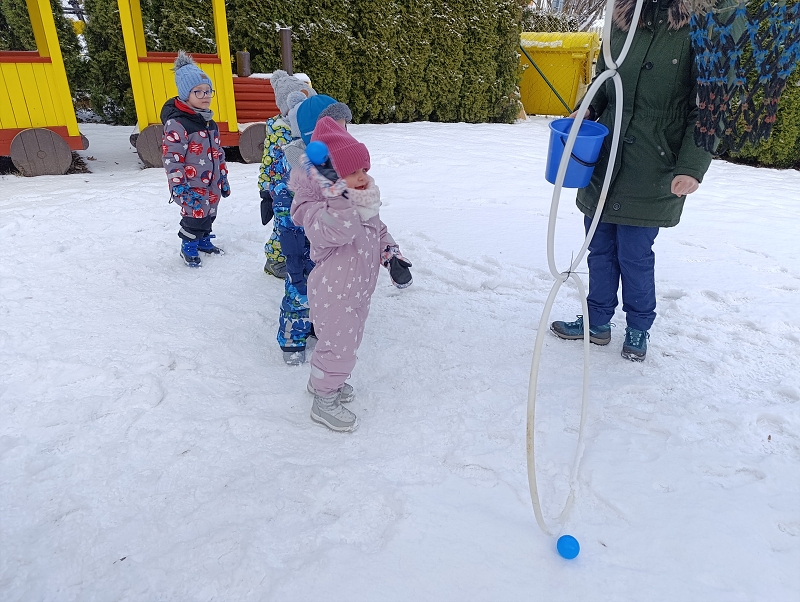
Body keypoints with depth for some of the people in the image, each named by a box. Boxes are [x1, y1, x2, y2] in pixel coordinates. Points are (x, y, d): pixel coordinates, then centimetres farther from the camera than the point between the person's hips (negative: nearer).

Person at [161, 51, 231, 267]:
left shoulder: (209, 123, 10)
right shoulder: (176, 124, -18)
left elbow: (218, 152, 17)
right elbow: (171, 158, -20)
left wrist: (223, 178, 17)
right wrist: (179, 186, -22)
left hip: (211, 184, 8)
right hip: (192, 187, -8)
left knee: (209, 214, 17)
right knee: (195, 215, -2)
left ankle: (203, 240, 39)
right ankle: (188, 248, 19)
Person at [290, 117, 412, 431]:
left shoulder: (364, 201, 2)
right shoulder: (317, 207, -25)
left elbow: (378, 229, 16)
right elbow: (333, 230, -45)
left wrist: (392, 255, 5)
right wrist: (337, 193, -53)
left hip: (359, 289, 9)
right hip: (334, 294, -9)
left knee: (347, 340, 25)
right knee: (339, 347, 2)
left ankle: (321, 380, 49)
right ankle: (325, 402, 26)